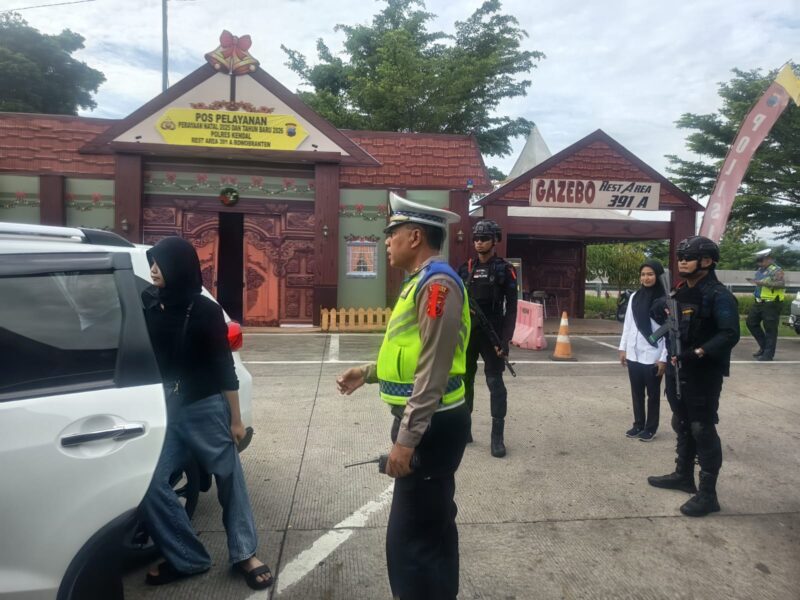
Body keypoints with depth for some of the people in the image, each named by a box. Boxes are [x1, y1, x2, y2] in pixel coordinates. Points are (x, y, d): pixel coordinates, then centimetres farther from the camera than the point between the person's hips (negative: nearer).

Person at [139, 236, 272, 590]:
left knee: (230, 480, 6)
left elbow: (224, 368, -6)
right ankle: (186, 558, 16)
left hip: (205, 408, -4)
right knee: (149, 484, -3)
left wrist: (235, 419, -5)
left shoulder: (205, 311, -9)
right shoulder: (146, 305, 1)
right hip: (163, 411, 4)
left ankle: (245, 555, 22)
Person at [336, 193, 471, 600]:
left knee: (410, 537, -2)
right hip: (425, 423, 10)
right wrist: (367, 372, 15)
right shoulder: (421, 281, 13)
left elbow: (434, 368, -25)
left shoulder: (438, 283, -19)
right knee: (434, 524, 22)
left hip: (431, 427, -10)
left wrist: (406, 439, -24)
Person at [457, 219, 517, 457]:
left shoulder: (505, 269, -3)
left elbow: (511, 308, -7)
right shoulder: (465, 268, 8)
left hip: (492, 333, -4)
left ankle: (497, 436, 4)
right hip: (466, 332, 4)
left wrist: (505, 339, -15)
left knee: (495, 382, -2)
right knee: (464, 380, 10)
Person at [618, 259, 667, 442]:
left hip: (653, 356, -5)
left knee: (652, 394, 10)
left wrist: (664, 358, -12)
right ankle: (638, 424, 29)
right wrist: (623, 348, 8)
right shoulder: (634, 297, 5)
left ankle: (651, 428, 24)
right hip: (634, 354, 5)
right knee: (636, 392, 15)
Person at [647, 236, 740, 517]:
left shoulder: (719, 296, -14)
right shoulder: (679, 292, 10)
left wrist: (696, 353, -30)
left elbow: (730, 335, -23)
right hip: (677, 370, 8)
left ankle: (707, 494, 7)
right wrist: (662, 311, -1)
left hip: (703, 374, -8)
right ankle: (683, 475, 35)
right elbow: (661, 314, 22)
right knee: (682, 425, 19)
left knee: (703, 431, -2)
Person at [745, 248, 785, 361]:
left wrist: (763, 283, -34)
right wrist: (754, 281, 12)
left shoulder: (776, 270, -13)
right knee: (751, 322, 13)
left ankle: (768, 354, 6)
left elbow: (781, 284, -30)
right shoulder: (760, 270, 13)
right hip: (759, 302, 9)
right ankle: (764, 346, 26)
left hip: (771, 304, -9)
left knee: (770, 329, -2)